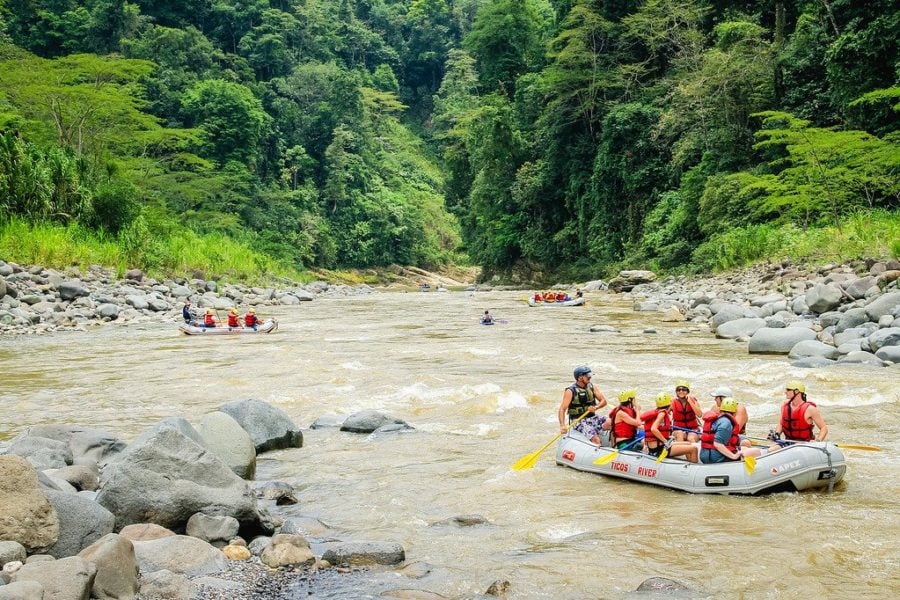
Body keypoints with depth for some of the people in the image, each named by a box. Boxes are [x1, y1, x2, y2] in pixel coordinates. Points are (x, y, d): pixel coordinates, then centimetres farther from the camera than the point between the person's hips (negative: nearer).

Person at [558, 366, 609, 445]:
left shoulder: (592, 387, 6)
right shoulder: (571, 391, -10)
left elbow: (603, 401, 6)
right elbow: (562, 409, -17)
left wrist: (596, 407, -17)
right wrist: (562, 425, -32)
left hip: (592, 417, 6)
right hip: (579, 421, -6)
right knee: (595, 439, -29)